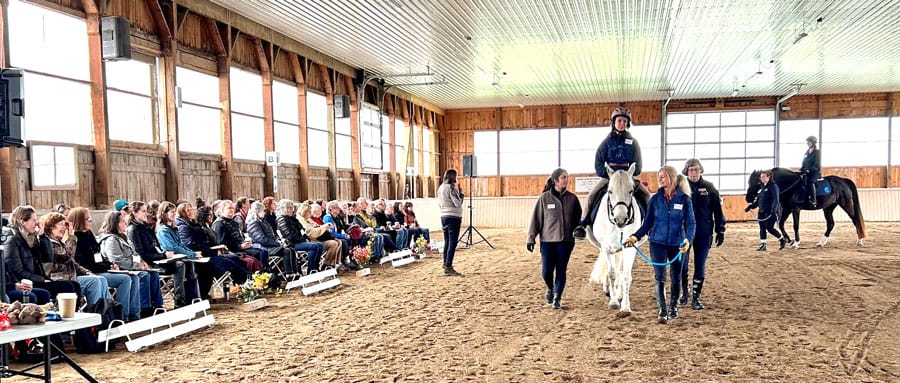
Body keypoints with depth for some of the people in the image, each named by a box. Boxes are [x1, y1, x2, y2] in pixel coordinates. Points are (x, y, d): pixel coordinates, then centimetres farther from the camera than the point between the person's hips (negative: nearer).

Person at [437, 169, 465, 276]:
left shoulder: (441, 188, 11)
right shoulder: (451, 187, -14)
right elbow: (458, 203, -17)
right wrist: (461, 195, 0)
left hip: (444, 216, 9)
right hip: (453, 217, -9)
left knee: (447, 242, 17)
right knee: (452, 243, -6)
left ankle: (446, 264, 25)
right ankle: (448, 268, -8)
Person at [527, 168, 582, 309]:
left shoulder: (572, 198, 3)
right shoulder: (544, 198, -3)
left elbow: (578, 218, 13)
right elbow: (536, 218, -1)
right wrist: (531, 238, -2)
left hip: (566, 240, 1)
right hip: (547, 240, -1)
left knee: (561, 271, 4)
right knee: (546, 271, -1)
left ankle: (557, 297, 19)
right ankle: (550, 289, 30)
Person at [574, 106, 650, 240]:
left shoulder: (632, 142, 6)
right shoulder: (607, 141, 4)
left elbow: (637, 165, 3)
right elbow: (598, 163, 1)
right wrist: (606, 175, -13)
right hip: (609, 176, -1)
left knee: (645, 194, -16)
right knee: (592, 195, -21)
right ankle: (582, 224, -16)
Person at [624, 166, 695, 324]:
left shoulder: (684, 199, -6)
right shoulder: (655, 199, -1)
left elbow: (691, 223, -7)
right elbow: (648, 222, 4)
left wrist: (688, 239, -25)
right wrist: (636, 236, -9)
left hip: (677, 244, 0)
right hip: (658, 243, 1)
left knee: (676, 278, 14)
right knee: (659, 278, -5)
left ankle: (673, 308, 33)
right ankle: (663, 311, 0)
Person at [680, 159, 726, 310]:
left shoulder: (709, 187, -1)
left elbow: (718, 210, 2)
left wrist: (720, 230, -1)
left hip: (703, 234, 1)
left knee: (700, 267, 6)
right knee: (681, 265, 4)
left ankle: (696, 297, 18)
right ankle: (684, 293, 25)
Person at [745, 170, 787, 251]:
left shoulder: (773, 186, -8)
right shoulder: (762, 187, 16)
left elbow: (775, 199, -18)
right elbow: (757, 200, 21)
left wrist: (773, 210, -29)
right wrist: (750, 206, 13)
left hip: (770, 212, -8)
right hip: (762, 212, 8)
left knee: (769, 228, -9)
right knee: (762, 228, 6)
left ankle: (782, 240, 12)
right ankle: (762, 245, 12)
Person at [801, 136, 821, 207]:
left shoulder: (817, 152, -1)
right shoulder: (807, 153, 18)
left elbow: (816, 164, -9)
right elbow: (804, 163, 16)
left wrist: (809, 170, -20)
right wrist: (802, 170, 0)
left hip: (815, 172, -7)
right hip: (807, 172, 7)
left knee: (810, 181, -32)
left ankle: (813, 201, -32)